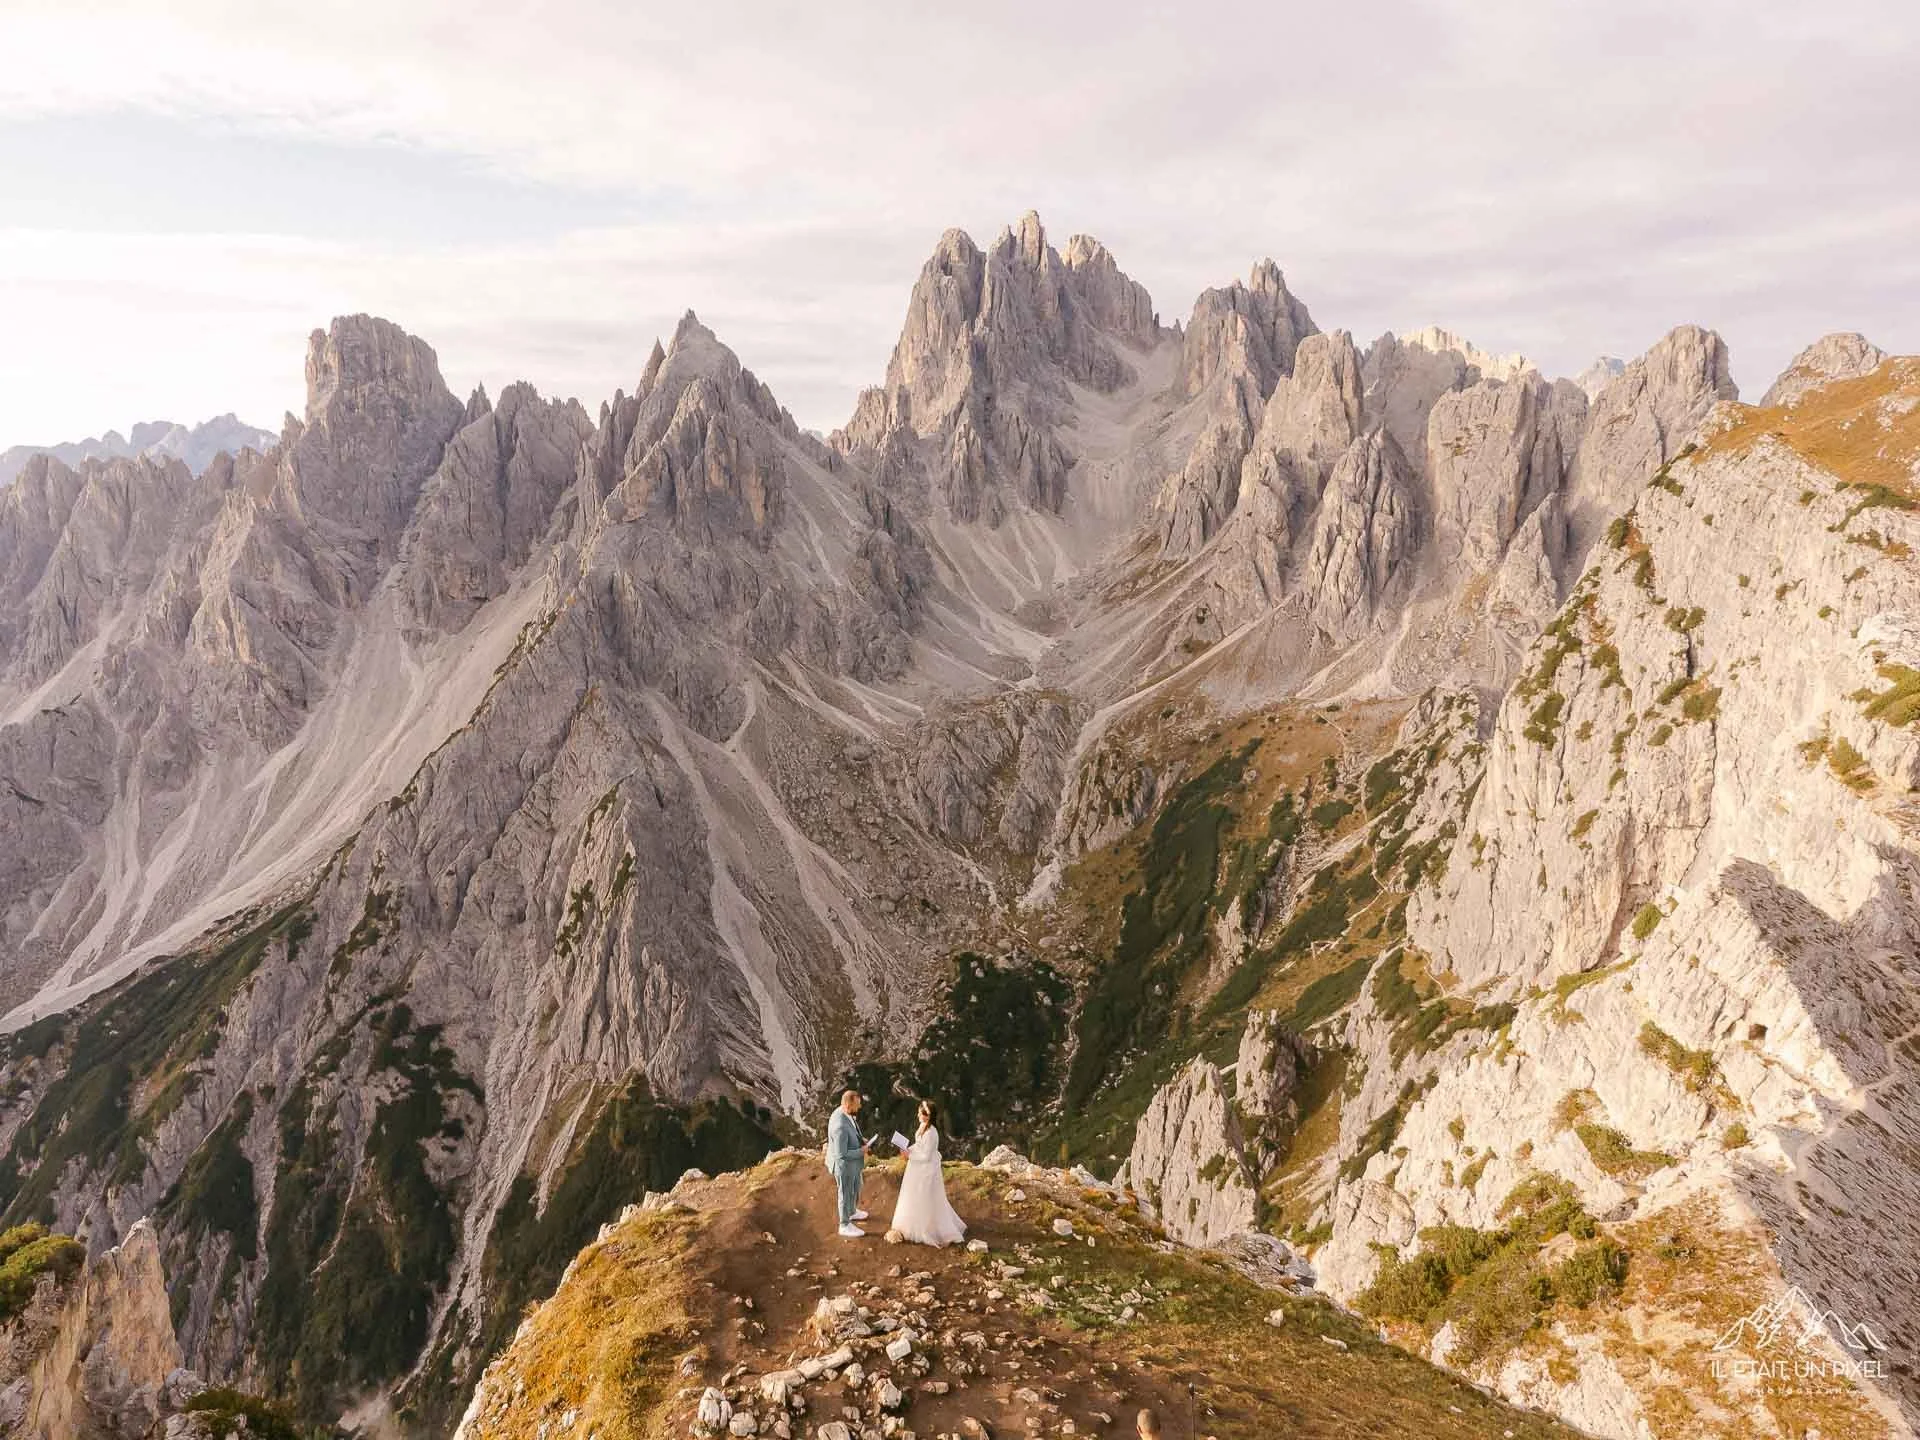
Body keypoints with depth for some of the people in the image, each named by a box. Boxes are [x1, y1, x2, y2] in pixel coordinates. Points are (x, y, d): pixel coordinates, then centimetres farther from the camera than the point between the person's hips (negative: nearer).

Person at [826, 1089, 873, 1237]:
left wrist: (861, 1140, -1)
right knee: (847, 1194, 15)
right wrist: (861, 1151, -22)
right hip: (844, 1164, -9)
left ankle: (852, 1212, 56)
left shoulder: (843, 1113, -10)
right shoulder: (840, 1126, -40)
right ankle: (845, 1226, 37)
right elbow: (841, 1155, -33)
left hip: (852, 1162, 9)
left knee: (855, 1188, 31)